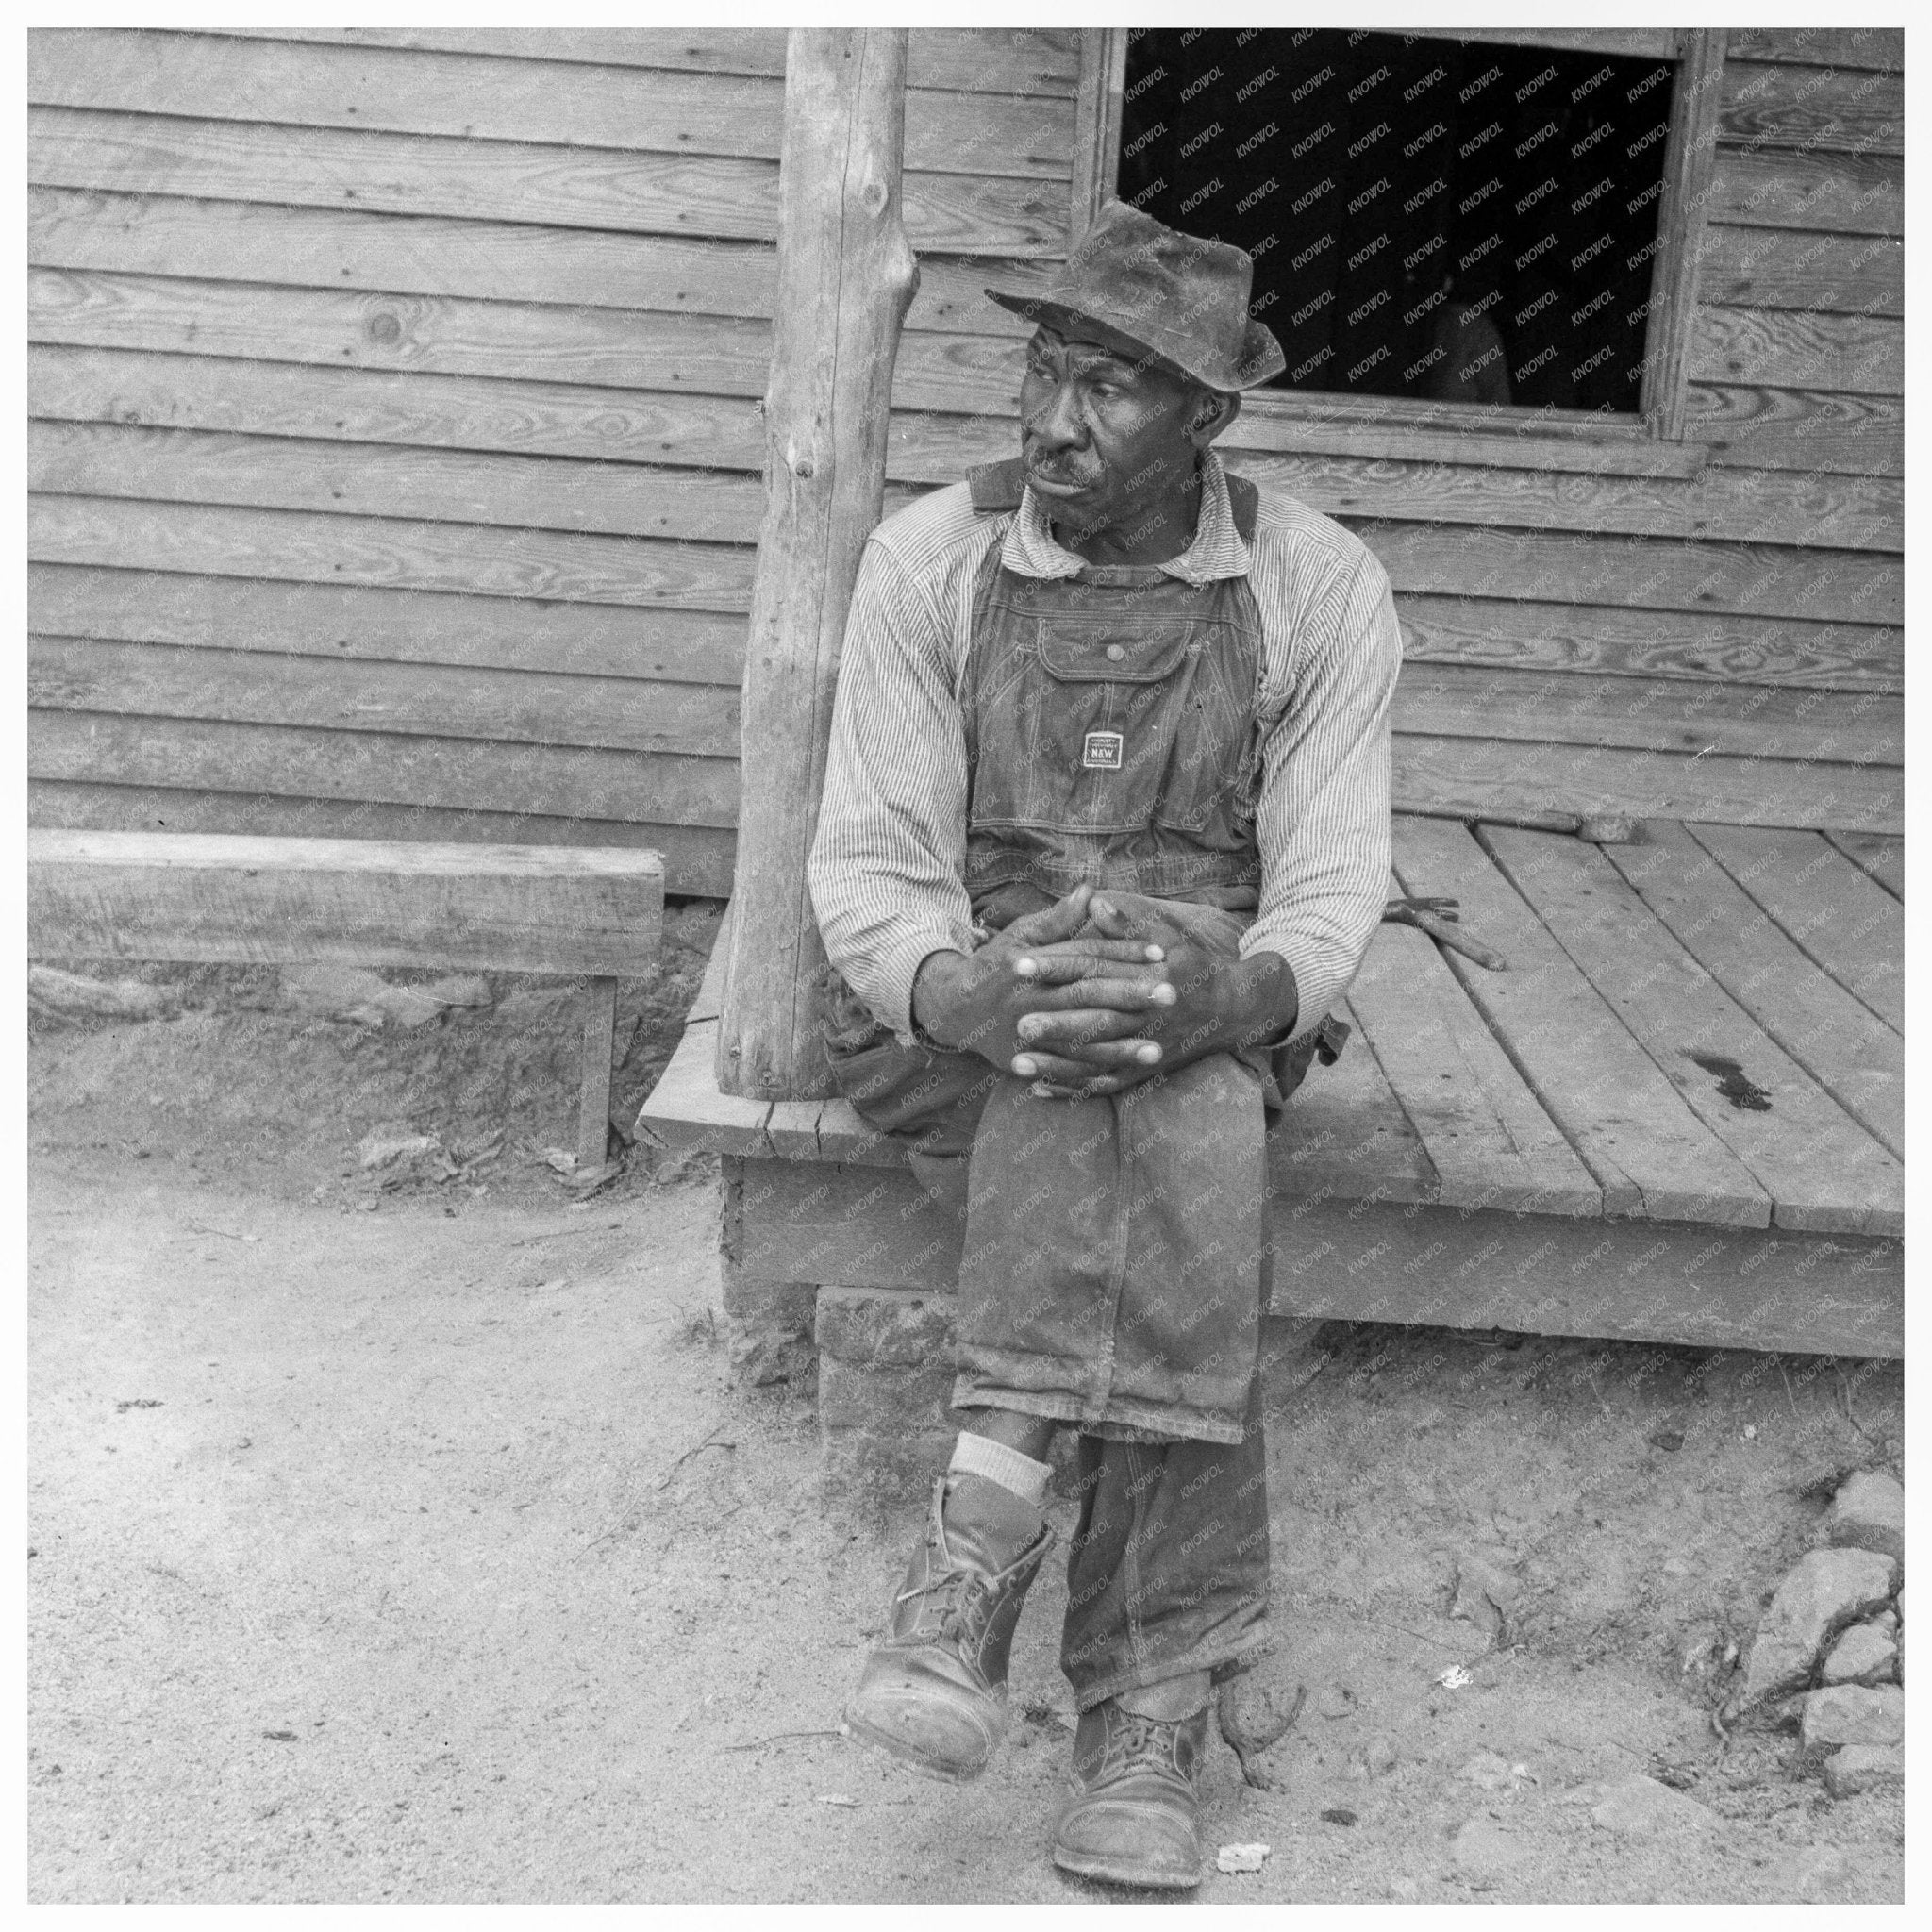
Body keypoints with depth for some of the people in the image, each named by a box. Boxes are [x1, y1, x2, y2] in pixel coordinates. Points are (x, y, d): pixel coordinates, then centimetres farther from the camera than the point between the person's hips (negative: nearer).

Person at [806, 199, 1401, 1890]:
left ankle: (982, 1546, -35)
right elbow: (872, 863, -6)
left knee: (1165, 1082, -37)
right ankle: (1158, 1692, -34)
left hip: (1210, 1017, 1)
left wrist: (1243, 993, -31)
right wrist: (961, 995, -30)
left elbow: (1329, 884, -6)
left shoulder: (1320, 590, -2)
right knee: (1179, 1174, -33)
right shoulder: (931, 559, -3)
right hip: (955, 1011, -1)